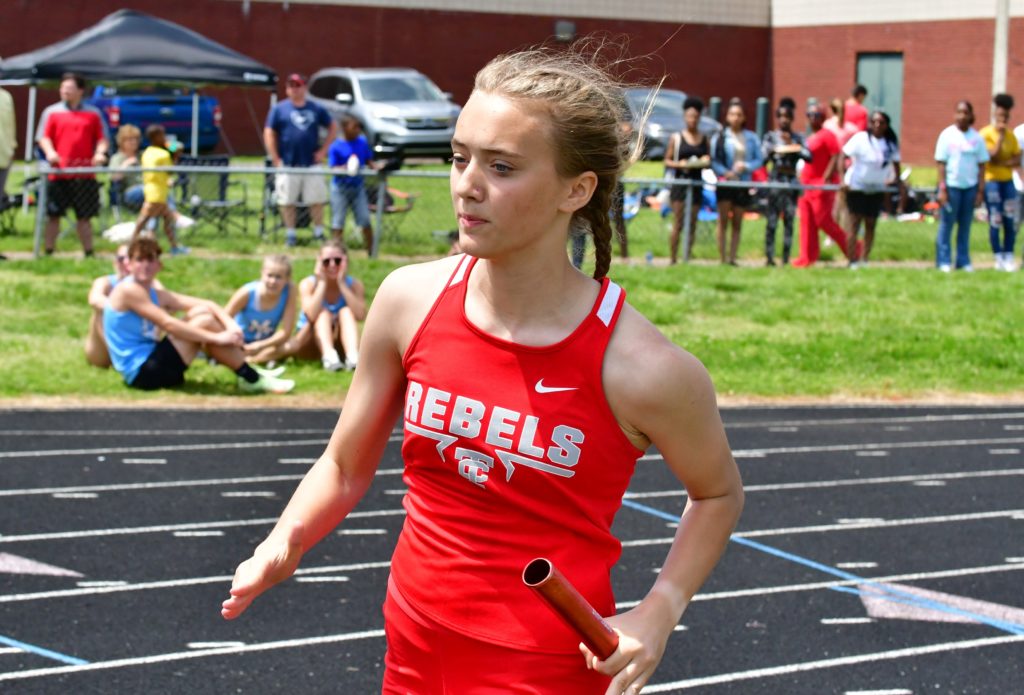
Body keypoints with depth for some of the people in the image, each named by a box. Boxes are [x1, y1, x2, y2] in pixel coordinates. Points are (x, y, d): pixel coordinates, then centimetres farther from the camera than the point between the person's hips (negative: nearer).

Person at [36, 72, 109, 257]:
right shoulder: (51, 112, 9)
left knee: (84, 217, 5)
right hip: (58, 173, -1)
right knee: (53, 215, 1)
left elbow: (102, 139, 12)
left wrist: (100, 153, -9)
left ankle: (89, 253, 9)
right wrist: (50, 152, -16)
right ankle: (48, 253, 7)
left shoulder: (93, 114, 11)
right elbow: (44, 138, 4)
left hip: (85, 175, 1)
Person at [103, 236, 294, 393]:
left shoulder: (156, 294, 14)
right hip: (142, 372, -9)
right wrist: (216, 338, -22)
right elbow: (168, 324, -21)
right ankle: (252, 380, -9)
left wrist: (231, 326, -13)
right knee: (205, 322, -14)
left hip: (149, 364, 9)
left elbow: (207, 304, 6)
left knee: (201, 312, 5)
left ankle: (248, 371, 3)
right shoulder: (128, 290, -14)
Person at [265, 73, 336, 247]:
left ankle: (319, 233, 13)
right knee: (287, 201, 2)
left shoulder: (316, 109, 7)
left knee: (317, 200, 2)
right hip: (288, 165, -1)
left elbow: (333, 128, 13)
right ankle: (290, 234, 12)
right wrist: (276, 160, -7)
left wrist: (323, 150, 3)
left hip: (311, 163, 1)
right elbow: (269, 134, 0)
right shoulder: (279, 109, 2)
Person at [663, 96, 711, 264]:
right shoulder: (676, 138, 3)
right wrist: (680, 164, -17)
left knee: (692, 225, 4)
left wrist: (706, 162, -9)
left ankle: (688, 258, 10)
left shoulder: (704, 140, 10)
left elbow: (709, 162, 14)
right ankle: (673, 259, -3)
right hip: (679, 181, -3)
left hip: (696, 183, 3)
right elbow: (667, 161, 2)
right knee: (678, 224, -6)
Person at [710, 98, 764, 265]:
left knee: (737, 224, 5)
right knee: (723, 221, -6)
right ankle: (722, 259, -4)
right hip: (725, 183, -2)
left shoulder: (751, 138, 7)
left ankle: (732, 258, 9)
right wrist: (725, 172, -20)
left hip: (743, 184, 2)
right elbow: (713, 161, -4)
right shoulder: (720, 137, 2)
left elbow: (759, 160, 5)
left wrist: (746, 166, -13)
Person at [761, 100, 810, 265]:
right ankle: (769, 256, -3)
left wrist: (792, 145, -8)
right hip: (775, 181, -2)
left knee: (789, 220, 3)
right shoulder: (770, 137, 5)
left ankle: (786, 257, 7)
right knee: (771, 221, -5)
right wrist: (773, 151, -24)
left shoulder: (797, 138, 9)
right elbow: (763, 157, -5)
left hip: (792, 182, 2)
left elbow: (808, 156, -3)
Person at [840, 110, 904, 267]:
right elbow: (842, 156, -17)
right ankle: (852, 261, -1)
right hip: (856, 186, -5)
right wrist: (843, 179, -27)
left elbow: (895, 164, 8)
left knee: (871, 225, 5)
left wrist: (900, 184, 1)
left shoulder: (891, 143, -1)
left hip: (876, 189, 5)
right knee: (855, 222, -5)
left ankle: (864, 260, 11)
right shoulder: (861, 139, -15)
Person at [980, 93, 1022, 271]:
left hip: (1008, 181, 5)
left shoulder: (1011, 135, 11)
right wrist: (1000, 136, -15)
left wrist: (1003, 163, -10)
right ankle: (999, 258, 0)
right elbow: (992, 156, -15)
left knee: (1011, 221, 0)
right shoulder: (986, 133, -5)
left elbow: (1017, 159, 7)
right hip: (991, 181, -5)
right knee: (995, 221, -5)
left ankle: (1008, 257, 7)